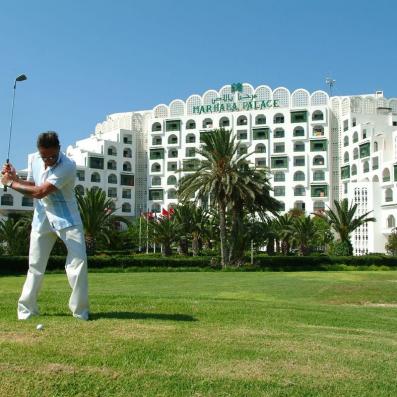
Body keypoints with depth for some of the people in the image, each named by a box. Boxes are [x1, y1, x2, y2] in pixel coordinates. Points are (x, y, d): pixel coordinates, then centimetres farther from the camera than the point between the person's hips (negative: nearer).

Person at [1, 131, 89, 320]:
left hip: (66, 217, -5)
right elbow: (32, 185, 10)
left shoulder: (67, 166, -25)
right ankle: (27, 309, 20)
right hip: (42, 218, 5)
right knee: (35, 264, 8)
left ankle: (80, 310, 1)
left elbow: (40, 192, -27)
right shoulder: (33, 159, -3)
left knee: (78, 260, -11)